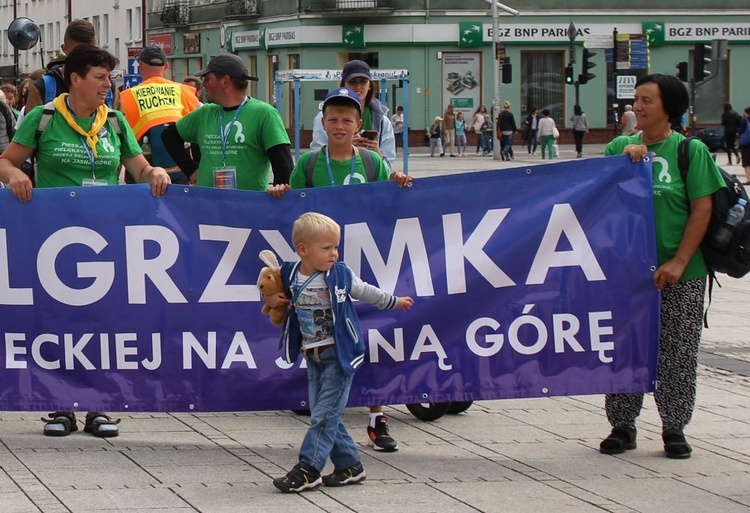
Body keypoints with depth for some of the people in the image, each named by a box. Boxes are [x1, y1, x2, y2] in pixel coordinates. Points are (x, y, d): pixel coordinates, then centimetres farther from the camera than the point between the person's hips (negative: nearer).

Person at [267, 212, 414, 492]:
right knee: (324, 415, 7)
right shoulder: (289, 275, -1)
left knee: (324, 414, -9)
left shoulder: (340, 274, -7)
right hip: (313, 355, 4)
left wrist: (394, 302, 22)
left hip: (339, 354, -4)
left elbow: (364, 291, 10)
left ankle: (308, 470, -9)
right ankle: (350, 465, 17)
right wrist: (271, 300, -3)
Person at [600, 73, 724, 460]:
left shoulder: (691, 150, -4)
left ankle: (674, 428, 14)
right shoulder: (620, 148, 6)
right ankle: (622, 425, 17)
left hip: (681, 274, -3)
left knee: (677, 352, 3)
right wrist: (624, 160, -16)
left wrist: (679, 262, -14)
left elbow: (702, 209, -7)